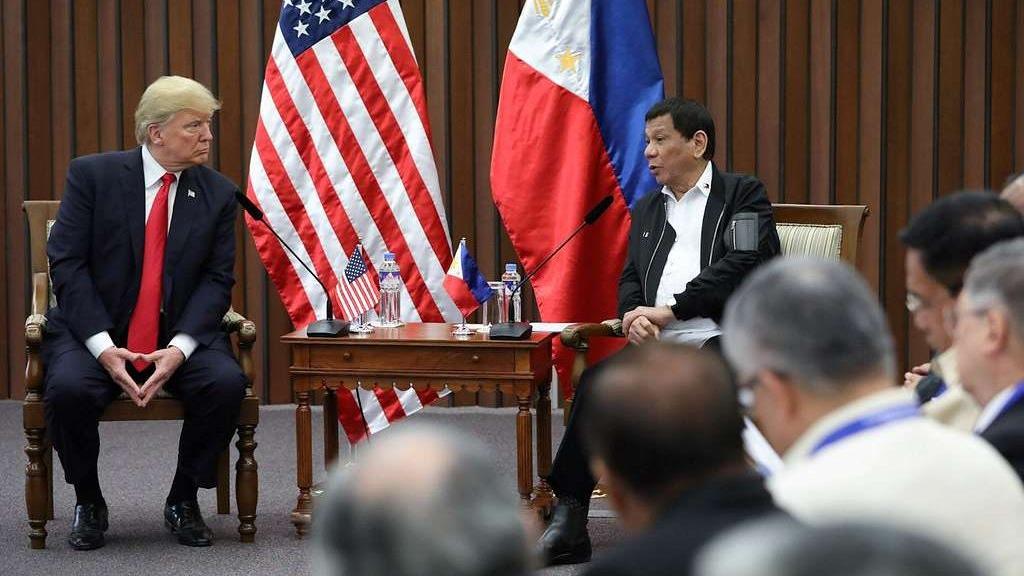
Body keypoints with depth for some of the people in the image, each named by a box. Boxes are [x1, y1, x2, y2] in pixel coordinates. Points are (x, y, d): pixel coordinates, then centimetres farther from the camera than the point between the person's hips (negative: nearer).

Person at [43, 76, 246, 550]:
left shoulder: (218, 194, 4)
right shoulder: (92, 175, -4)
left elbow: (217, 279, 0)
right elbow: (67, 263, -8)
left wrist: (180, 348, -17)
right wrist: (103, 346, -19)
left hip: (180, 338, 2)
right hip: (95, 333, -2)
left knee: (227, 383, -27)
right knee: (68, 387, -32)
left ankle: (184, 500, -3)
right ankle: (88, 503, -5)